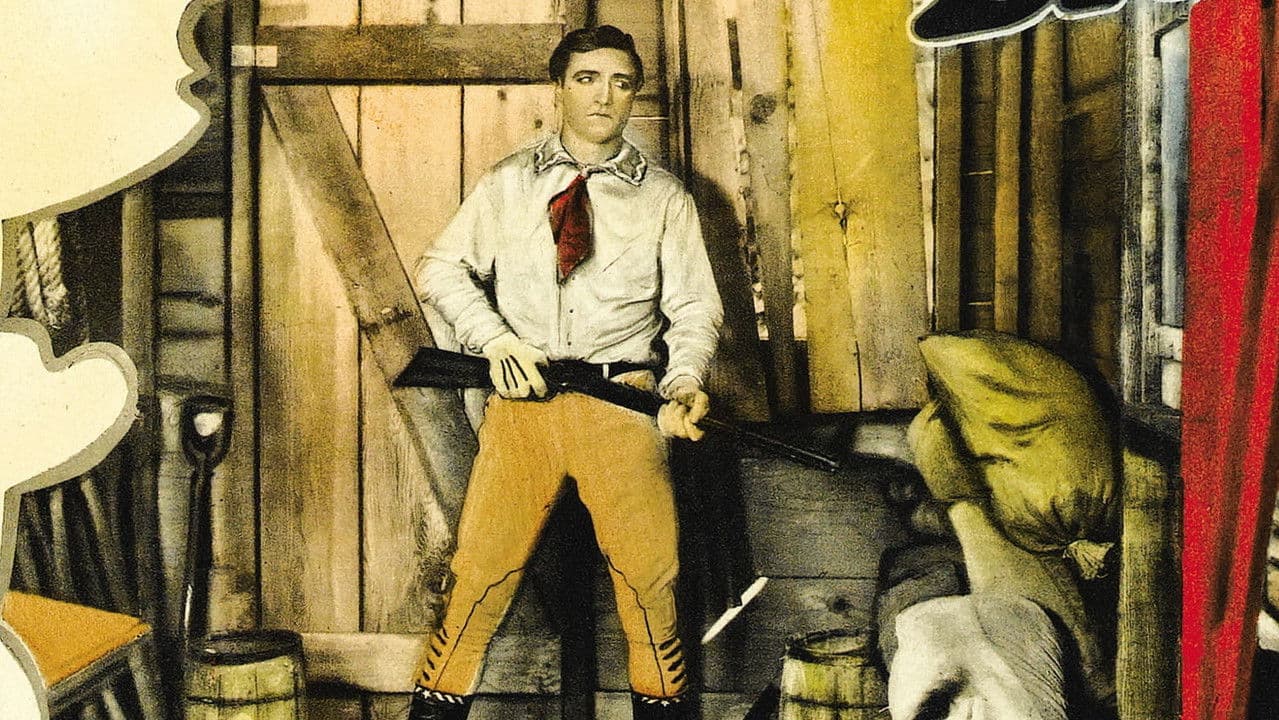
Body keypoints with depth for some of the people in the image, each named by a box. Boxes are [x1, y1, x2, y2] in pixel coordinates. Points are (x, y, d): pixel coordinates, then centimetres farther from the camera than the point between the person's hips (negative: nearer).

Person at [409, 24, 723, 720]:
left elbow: (695, 309, 7)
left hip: (623, 402, 0)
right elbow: (440, 268, 9)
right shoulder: (507, 184, 13)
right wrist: (496, 338, -7)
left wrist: (683, 383, -12)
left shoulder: (663, 197, 11)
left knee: (649, 570, -6)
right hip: (522, 399, 1)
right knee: (482, 564, -3)